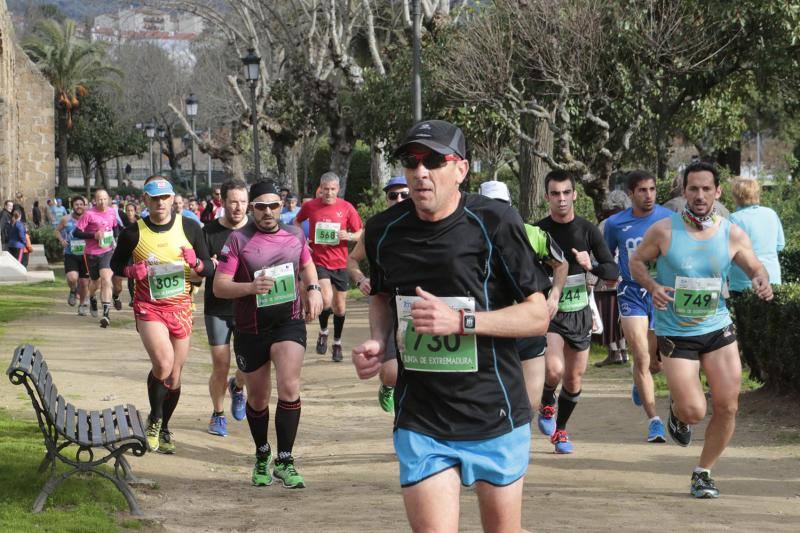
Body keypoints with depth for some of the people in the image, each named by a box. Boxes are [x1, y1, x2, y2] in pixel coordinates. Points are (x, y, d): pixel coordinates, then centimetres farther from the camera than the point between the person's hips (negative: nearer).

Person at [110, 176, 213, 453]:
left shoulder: (189, 228, 0)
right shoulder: (133, 232, -4)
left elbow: (209, 267, 4)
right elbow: (115, 266, 9)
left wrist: (195, 263, -18)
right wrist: (132, 271, -13)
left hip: (180, 306, 3)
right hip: (148, 306, -3)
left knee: (174, 376, 8)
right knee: (163, 364, -23)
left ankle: (164, 428, 30)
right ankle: (154, 420, 1)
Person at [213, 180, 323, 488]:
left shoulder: (295, 235, 4)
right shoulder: (238, 240, -6)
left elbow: (307, 265, 25)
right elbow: (219, 287, -9)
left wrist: (313, 289, 5)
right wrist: (251, 287, -24)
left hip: (289, 322, 1)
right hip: (251, 329, -1)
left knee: (289, 387, -19)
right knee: (258, 398, 11)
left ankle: (284, 462, -10)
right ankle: (262, 457, 36)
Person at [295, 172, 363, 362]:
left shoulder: (347, 208, -2)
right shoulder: (310, 206, -1)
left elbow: (360, 234, 4)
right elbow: (297, 222, 19)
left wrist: (349, 236, -18)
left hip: (340, 263, 2)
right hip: (319, 261, -2)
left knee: (340, 306, 9)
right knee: (326, 299, -22)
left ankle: (337, 343, 28)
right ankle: (323, 332, 5)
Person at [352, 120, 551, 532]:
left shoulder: (494, 222, -10)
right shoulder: (384, 231, 1)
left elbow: (538, 315, -8)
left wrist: (461, 321, -20)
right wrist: (377, 342, 0)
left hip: (495, 417, -1)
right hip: (420, 423, 2)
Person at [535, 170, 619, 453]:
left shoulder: (587, 230, -1)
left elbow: (613, 271, -3)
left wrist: (591, 265, -23)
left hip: (579, 313, 3)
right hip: (549, 313, -3)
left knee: (574, 380, 8)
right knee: (554, 369, -24)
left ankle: (560, 429, 32)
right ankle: (547, 403, 9)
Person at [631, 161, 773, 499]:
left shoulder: (733, 234, -3)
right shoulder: (663, 231, -10)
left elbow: (756, 268, 10)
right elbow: (637, 262, 3)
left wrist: (762, 281, -14)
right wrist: (652, 286, -17)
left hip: (718, 329, 3)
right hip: (675, 334, -3)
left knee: (727, 407, -3)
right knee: (694, 412, -10)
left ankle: (703, 473, 18)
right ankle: (676, 410, 30)